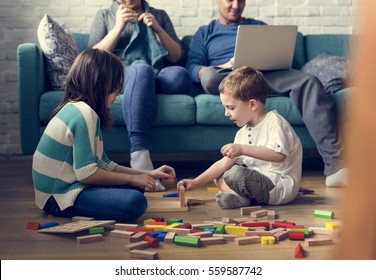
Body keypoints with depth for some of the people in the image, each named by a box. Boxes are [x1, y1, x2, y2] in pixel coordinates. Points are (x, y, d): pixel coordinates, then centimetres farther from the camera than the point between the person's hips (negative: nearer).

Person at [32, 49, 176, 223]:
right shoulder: (84, 114, -18)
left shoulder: (75, 109, 13)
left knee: (136, 187, 15)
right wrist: (132, 178, -11)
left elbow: (104, 165, 15)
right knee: (135, 202, -25)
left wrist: (148, 174, 13)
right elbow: (87, 173, -23)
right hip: (60, 198, -10)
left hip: (64, 186, 10)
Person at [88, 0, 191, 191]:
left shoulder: (159, 16, 24)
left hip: (158, 81, 2)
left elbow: (178, 58, 13)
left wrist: (157, 29, 0)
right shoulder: (104, 16, 21)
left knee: (180, 75, -33)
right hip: (119, 79, -2)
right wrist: (119, 26, -3)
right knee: (141, 69, -38)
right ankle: (140, 155, -53)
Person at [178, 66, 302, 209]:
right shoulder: (243, 133, 12)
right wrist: (195, 182, 3)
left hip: (281, 186, -9)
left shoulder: (274, 122, -12)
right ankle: (238, 196, -17)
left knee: (235, 173, -30)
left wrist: (243, 149, -31)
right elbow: (225, 163, 11)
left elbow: (279, 155, -28)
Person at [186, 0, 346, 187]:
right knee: (209, 76, -38)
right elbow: (192, 68, 7)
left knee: (309, 82, -31)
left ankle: (335, 166, -43)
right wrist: (224, 66, -13)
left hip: (268, 75, 2)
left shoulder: (260, 27, 31)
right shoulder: (205, 33, 24)